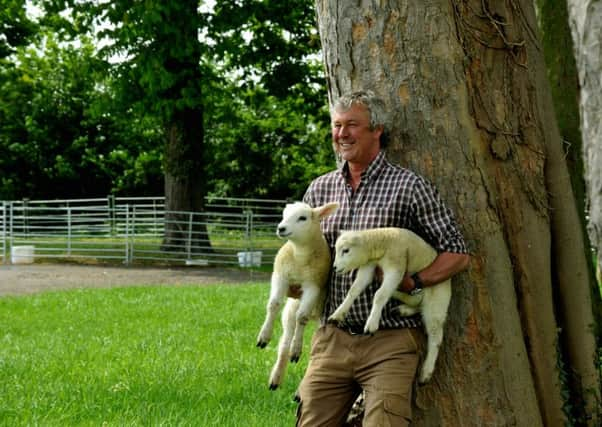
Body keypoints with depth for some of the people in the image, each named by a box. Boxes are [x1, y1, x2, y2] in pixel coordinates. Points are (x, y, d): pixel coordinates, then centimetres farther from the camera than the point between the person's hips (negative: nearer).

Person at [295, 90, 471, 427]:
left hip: (391, 341, -4)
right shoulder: (319, 190, 12)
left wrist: (415, 282, -17)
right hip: (332, 338, 4)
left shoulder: (410, 187, -2)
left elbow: (458, 254, -2)